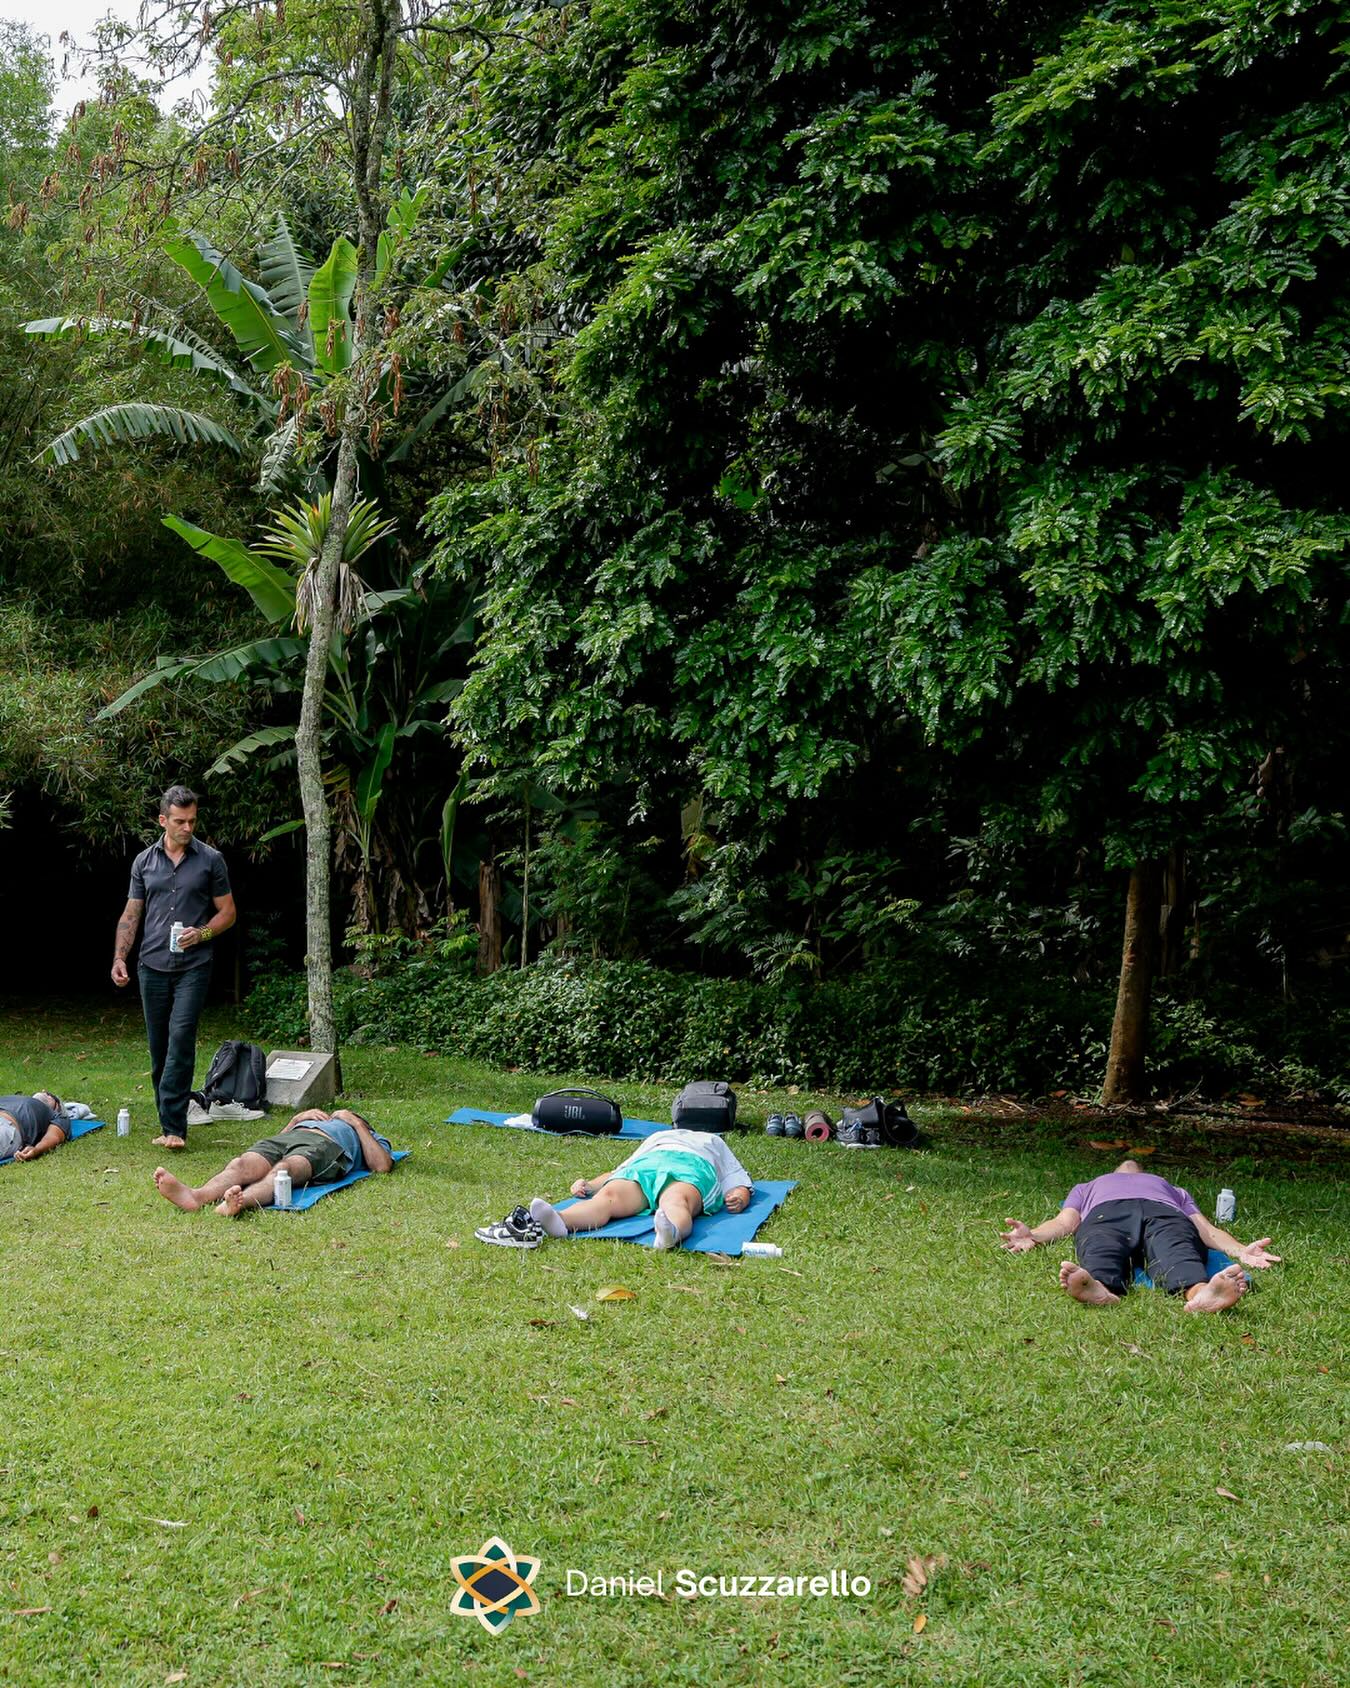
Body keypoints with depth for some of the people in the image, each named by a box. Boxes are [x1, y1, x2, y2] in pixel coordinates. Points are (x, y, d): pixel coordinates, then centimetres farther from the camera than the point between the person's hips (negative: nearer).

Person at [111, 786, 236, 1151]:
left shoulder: (211, 860, 2)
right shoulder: (144, 861, 10)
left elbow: (228, 912, 5)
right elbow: (130, 915, 12)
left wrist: (203, 933, -13)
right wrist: (119, 957, 0)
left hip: (193, 967, -3)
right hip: (152, 966, 3)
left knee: (181, 1039, -15)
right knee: (158, 1047, 6)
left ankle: (173, 1127, -15)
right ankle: (169, 1122, 17)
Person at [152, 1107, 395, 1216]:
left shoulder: (371, 1138, 38)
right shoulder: (315, 1119, 49)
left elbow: (382, 1166, 11)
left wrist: (356, 1122, 15)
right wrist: (297, 1118, 22)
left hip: (326, 1145, -4)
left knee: (285, 1169, -39)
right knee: (242, 1164, -30)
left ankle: (240, 1202, -68)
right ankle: (196, 1196, -58)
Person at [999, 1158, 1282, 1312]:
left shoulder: (1175, 1190, 46)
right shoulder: (1086, 1188, 45)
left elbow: (1206, 1230, 26)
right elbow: (1064, 1222, 23)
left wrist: (1241, 1251, 3)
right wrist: (1033, 1235, -1)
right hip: (1105, 1213, 0)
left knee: (1176, 1250, -38)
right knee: (1101, 1250, -39)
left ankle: (1200, 1293, -71)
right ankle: (1099, 1289, -72)